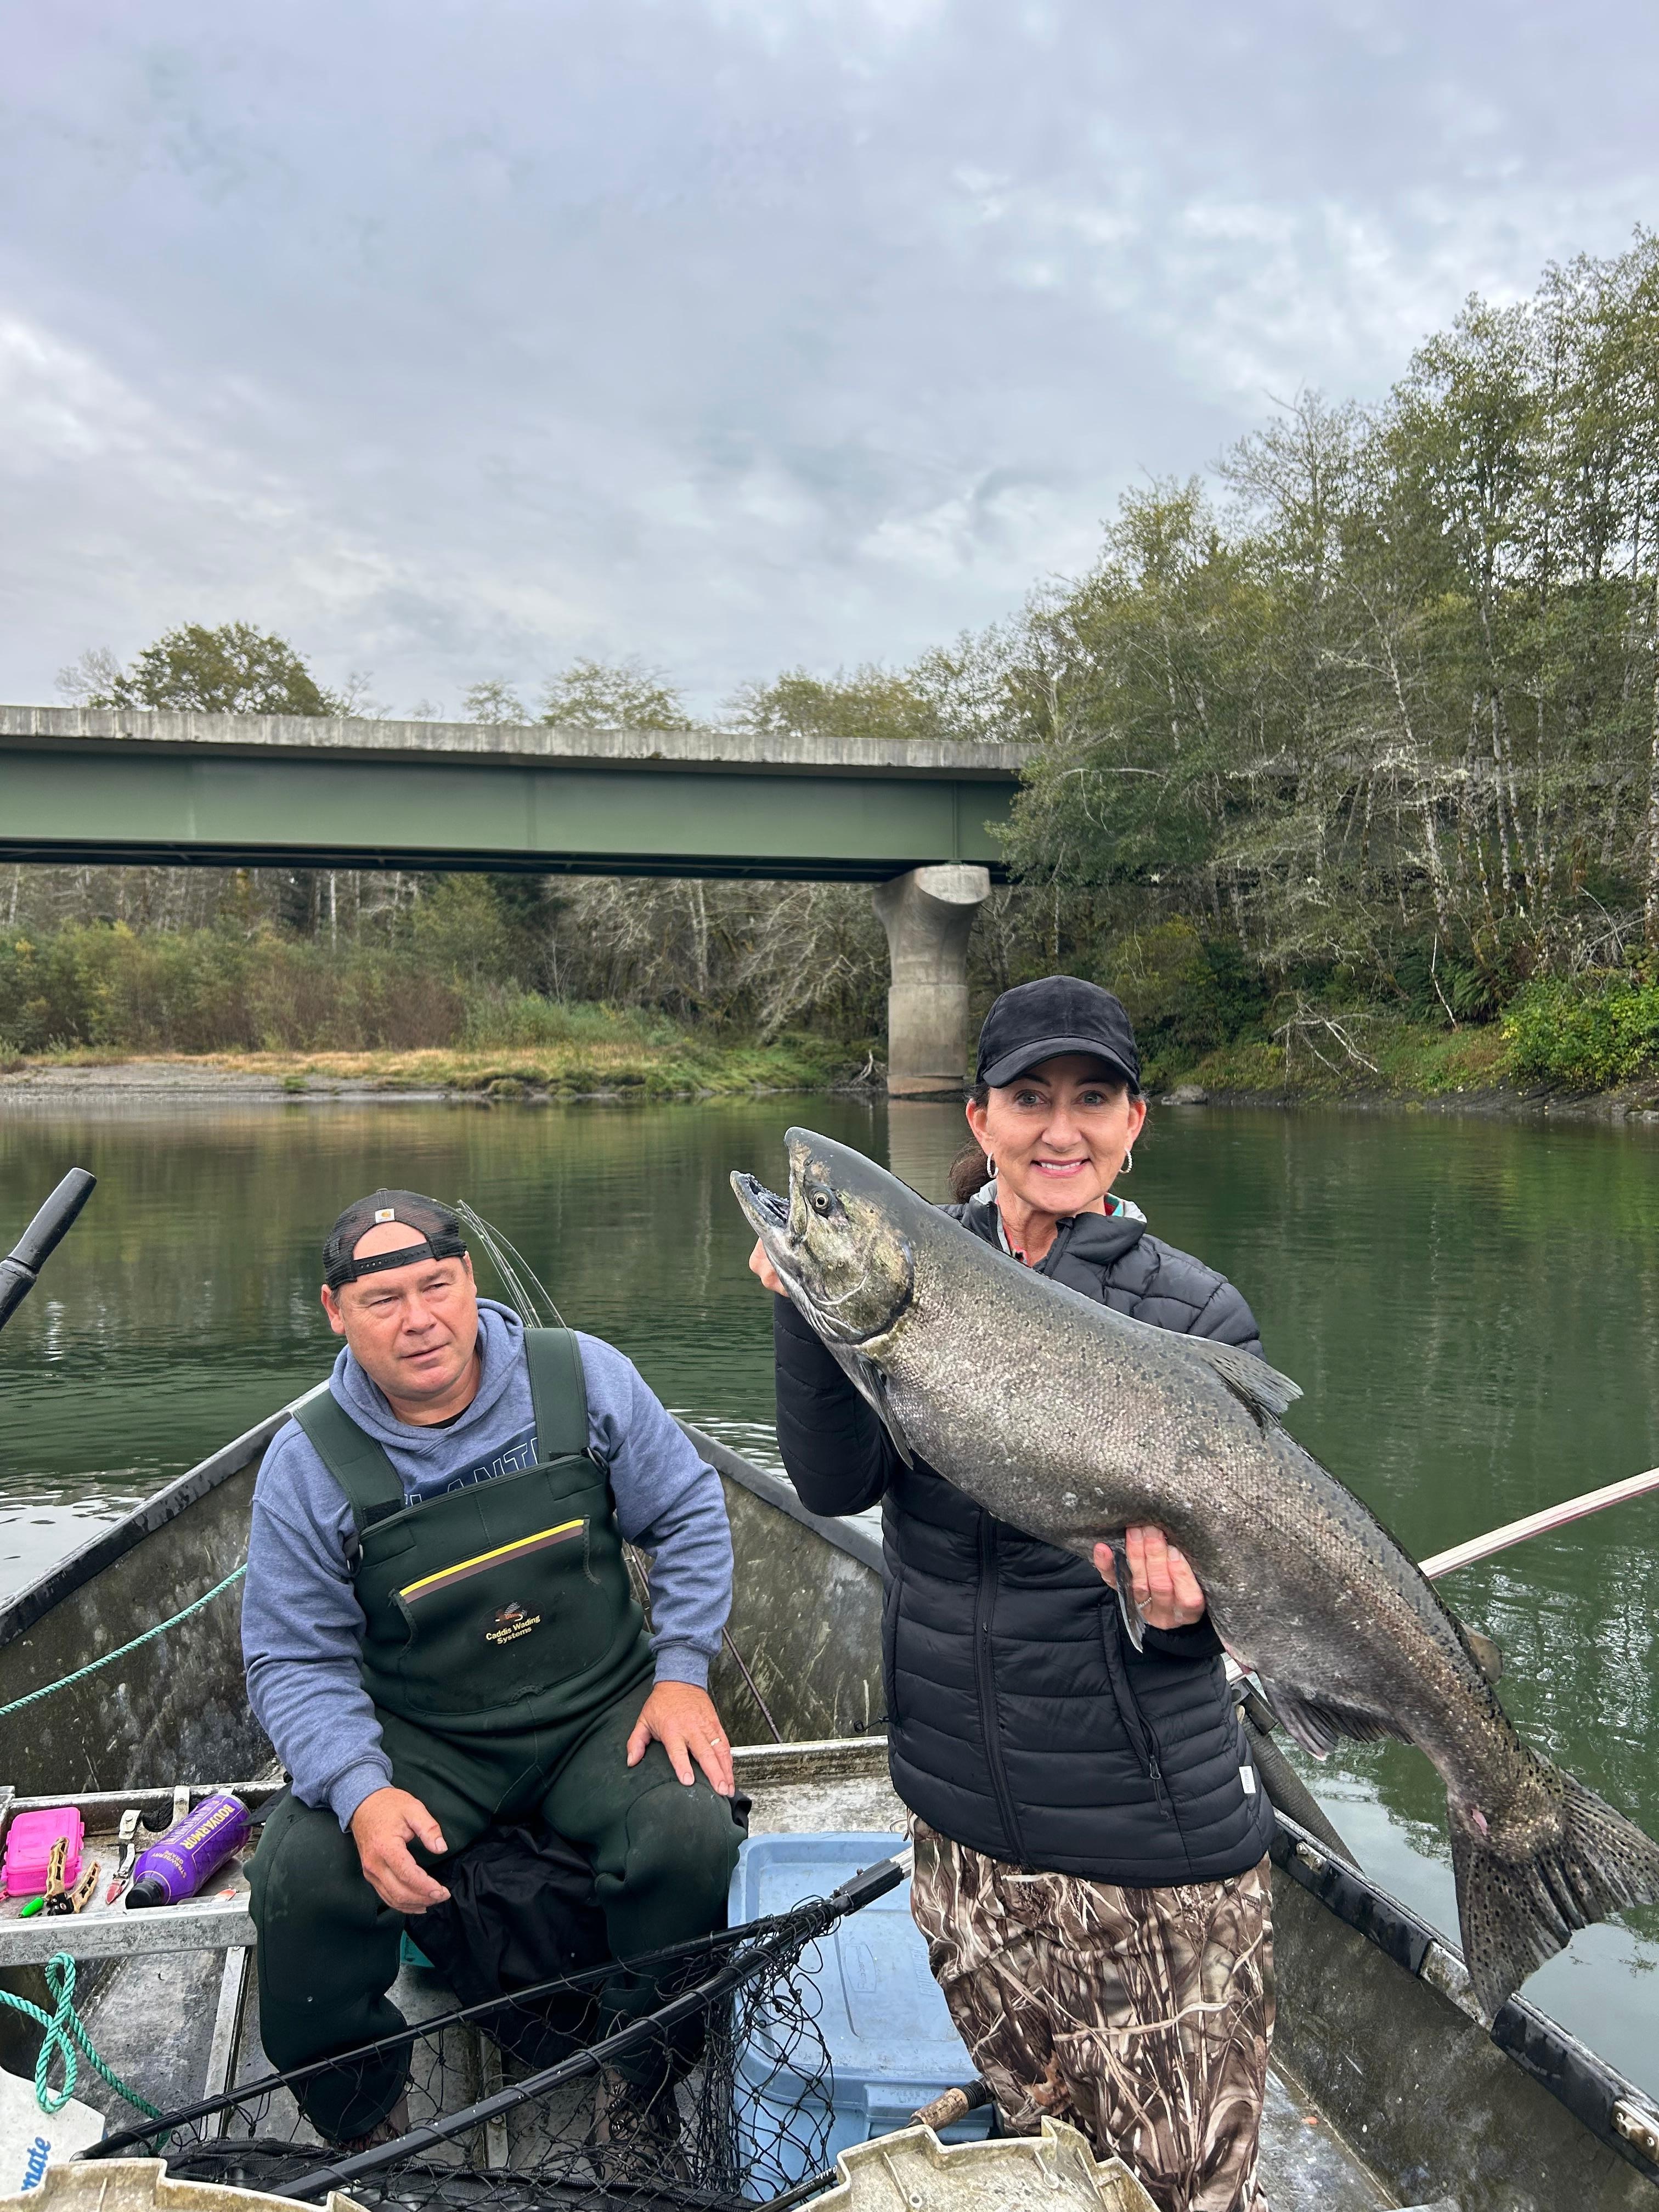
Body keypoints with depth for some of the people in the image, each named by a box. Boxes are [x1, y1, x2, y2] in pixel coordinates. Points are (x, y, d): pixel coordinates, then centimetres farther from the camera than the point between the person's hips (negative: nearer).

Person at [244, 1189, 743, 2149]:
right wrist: (359, 1792, -23)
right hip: (418, 1740, 1)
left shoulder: (584, 1377, -9)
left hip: (602, 1711, 0)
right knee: (302, 1875, -24)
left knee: (692, 1834, -27)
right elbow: (298, 1662, -6)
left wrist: (684, 1671, -6)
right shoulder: (309, 1461, -10)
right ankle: (362, 2122, 7)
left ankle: (643, 2073, 5)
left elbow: (689, 1513, 3)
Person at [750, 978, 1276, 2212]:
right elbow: (834, 1485, -12)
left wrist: (1185, 1601, -27)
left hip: (1155, 1838, -3)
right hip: (965, 1820, 3)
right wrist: (812, 1313, -25)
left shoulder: (1196, 1314, -7)